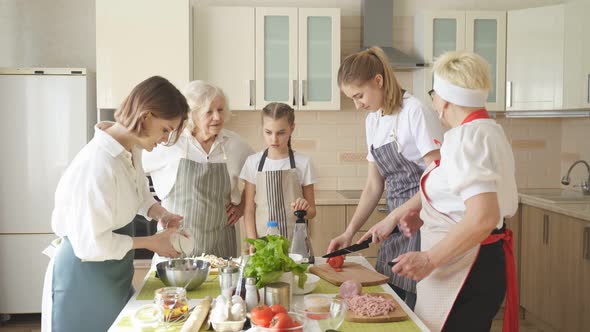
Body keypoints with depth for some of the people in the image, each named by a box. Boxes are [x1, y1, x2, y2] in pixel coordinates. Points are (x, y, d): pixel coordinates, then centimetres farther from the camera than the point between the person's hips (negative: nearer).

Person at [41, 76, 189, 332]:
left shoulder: (131, 149, -4)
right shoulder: (98, 164, -30)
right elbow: (91, 244, -27)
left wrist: (161, 214, -4)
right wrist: (150, 242, -17)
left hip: (114, 271, 8)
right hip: (86, 275, -8)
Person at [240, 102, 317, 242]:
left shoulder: (303, 163, -2)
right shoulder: (253, 162, 0)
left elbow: (312, 212, 4)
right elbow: (249, 210, 3)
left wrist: (305, 208, -16)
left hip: (295, 240, 0)